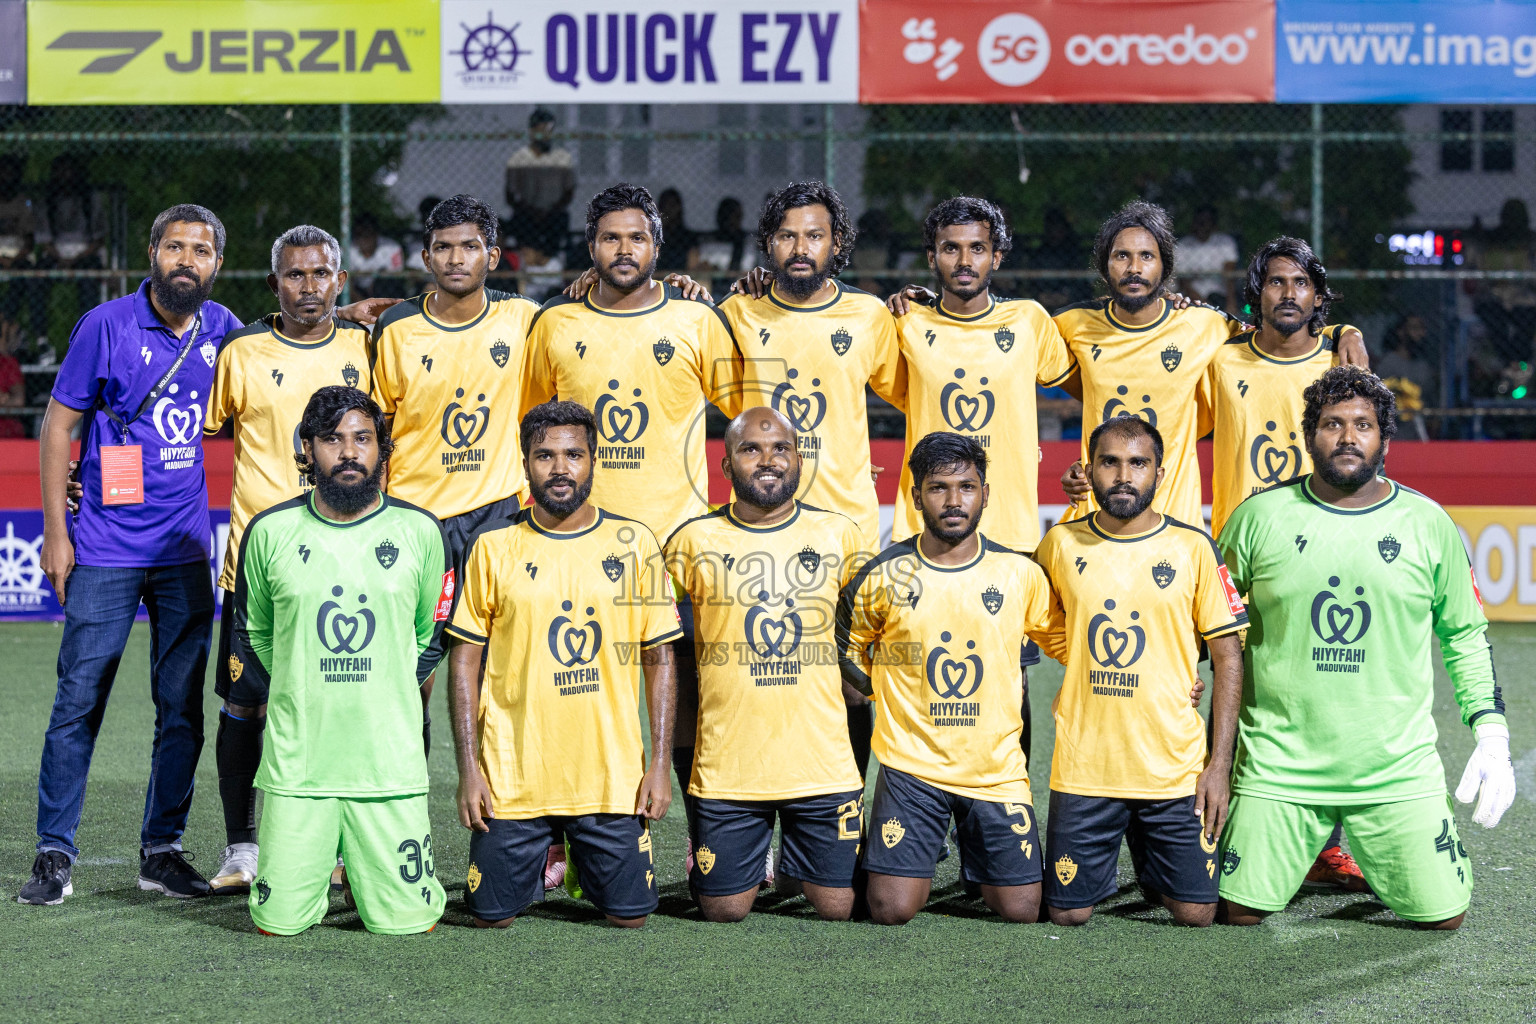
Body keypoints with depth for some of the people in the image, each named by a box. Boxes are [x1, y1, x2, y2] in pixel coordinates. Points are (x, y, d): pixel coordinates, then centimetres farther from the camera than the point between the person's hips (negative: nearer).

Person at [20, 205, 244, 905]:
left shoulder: (223, 331, 6)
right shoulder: (107, 326, -6)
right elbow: (59, 425, -1)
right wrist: (54, 530, -6)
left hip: (187, 553, 4)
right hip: (106, 551, -4)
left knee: (182, 708, 6)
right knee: (79, 701, -2)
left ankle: (162, 850, 16)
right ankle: (55, 853, 6)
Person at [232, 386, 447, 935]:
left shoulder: (420, 531, 1)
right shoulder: (271, 531, 0)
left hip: (391, 763, 0)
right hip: (296, 762, 0)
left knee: (409, 922, -2)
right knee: (278, 921, -2)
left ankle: (367, 870, 30)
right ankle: (321, 865, 30)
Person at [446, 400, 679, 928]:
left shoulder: (634, 543, 2)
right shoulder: (494, 546, 0)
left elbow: (660, 659, 5)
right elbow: (464, 661, 3)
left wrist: (660, 764, -2)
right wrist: (468, 769, -4)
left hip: (613, 778, 1)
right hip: (512, 779, 0)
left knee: (629, 914, 3)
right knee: (492, 915, 3)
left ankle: (577, 863, 34)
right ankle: (539, 861, 35)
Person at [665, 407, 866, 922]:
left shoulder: (840, 534, 4)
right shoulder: (692, 541, -1)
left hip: (824, 764, 1)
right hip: (726, 766, -1)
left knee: (837, 908, 4)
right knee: (725, 910, 5)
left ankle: (791, 867, 35)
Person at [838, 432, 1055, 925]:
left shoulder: (1020, 573, -1)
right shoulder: (884, 576, -4)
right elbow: (847, 648, 12)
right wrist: (888, 693, 6)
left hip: (998, 768, 1)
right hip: (911, 767, -1)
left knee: (1020, 910, -1)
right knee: (892, 911, -10)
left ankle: (975, 865, 31)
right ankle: (927, 854, 23)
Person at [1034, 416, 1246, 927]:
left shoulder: (1193, 548, -3)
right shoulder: (1060, 544, 1)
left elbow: (1228, 657, 0)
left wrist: (1219, 764, -5)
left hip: (1175, 766, -1)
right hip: (1083, 765, 1)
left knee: (1195, 913, 1)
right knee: (1068, 912, 1)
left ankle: (1151, 867, 33)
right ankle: (1107, 860, 33)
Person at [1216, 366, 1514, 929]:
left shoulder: (1428, 524, 2)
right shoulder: (1259, 517, -1)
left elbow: (1464, 634, 12)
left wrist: (1492, 735, 3)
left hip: (1398, 770, 1)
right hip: (1278, 766, -1)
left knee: (1442, 917, -1)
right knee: (1239, 913, -4)